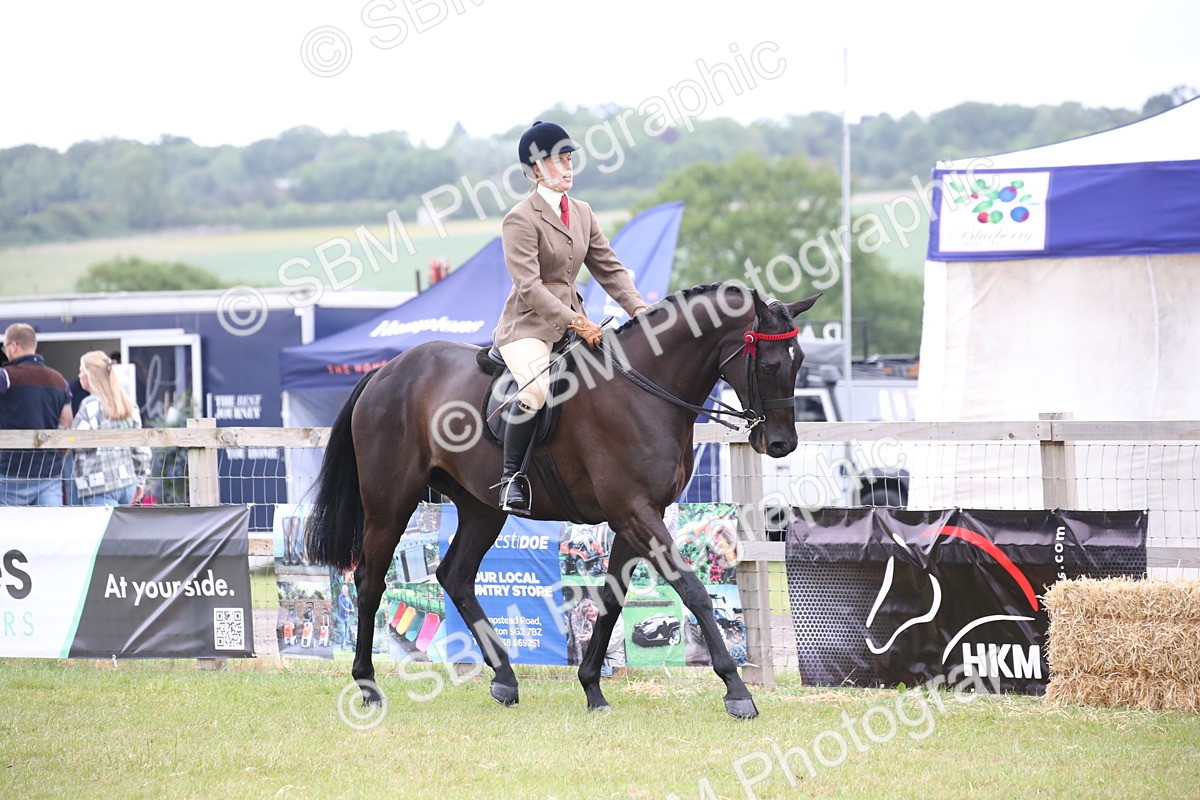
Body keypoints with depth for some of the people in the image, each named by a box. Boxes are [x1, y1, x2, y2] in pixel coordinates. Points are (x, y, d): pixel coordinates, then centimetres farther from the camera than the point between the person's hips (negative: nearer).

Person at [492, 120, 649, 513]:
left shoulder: (582, 213, 13)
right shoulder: (521, 219, -12)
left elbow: (609, 268, 13)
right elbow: (529, 287, -19)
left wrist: (637, 307, -4)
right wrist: (575, 323, -26)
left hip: (573, 322, 8)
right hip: (528, 325, -8)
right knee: (537, 389, -34)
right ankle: (511, 475, -20)